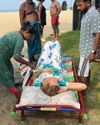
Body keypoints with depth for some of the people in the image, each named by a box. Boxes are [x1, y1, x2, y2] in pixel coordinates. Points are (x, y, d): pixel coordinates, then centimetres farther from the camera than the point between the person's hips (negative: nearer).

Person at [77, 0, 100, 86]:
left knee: (82, 73, 0)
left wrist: (93, 52, -23)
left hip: (88, 50, -9)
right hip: (84, 48, 9)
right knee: (86, 69, 20)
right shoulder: (86, 14, 7)